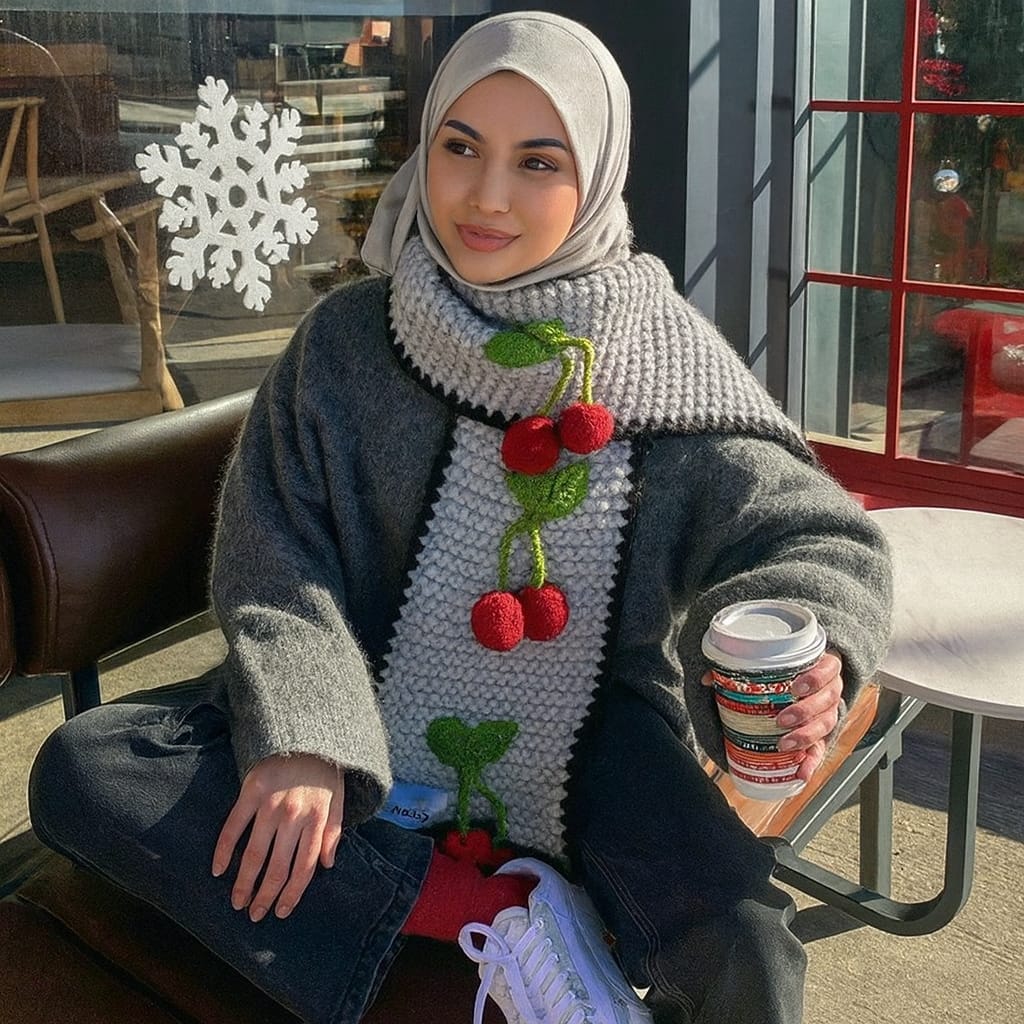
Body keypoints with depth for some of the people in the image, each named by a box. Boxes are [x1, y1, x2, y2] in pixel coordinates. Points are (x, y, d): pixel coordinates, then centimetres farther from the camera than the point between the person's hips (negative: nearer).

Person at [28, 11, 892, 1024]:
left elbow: (816, 533, -4)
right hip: (372, 730, 3)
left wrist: (809, 653, -27)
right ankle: (499, 910, -19)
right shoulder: (346, 342, -3)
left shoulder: (659, 356, -6)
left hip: (591, 736, -2)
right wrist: (301, 740, -21)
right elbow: (274, 565, -4)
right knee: (79, 769, -18)